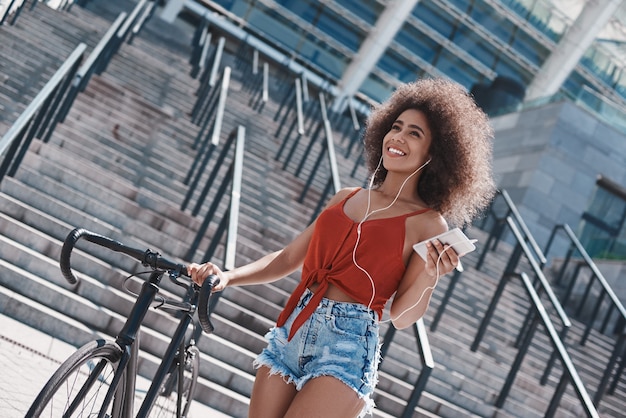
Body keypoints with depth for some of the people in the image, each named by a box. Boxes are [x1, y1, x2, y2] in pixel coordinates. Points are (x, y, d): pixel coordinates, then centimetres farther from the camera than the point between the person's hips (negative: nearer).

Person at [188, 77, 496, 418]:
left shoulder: (429, 224, -1)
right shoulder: (346, 198, 14)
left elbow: (401, 317, -2)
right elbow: (289, 258, 15)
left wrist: (429, 276, -19)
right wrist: (227, 278, 4)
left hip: (347, 344, -4)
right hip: (292, 330, 5)